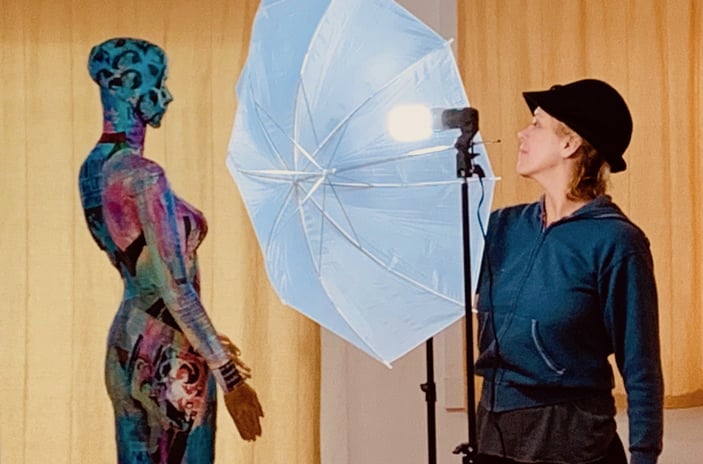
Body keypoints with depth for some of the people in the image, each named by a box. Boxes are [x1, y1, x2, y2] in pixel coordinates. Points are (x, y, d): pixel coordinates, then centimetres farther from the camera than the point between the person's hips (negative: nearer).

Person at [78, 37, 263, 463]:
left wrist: (207, 342, 23)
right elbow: (177, 290, -21)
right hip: (168, 354, -9)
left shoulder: (92, 169, 8)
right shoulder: (143, 175, -19)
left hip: (126, 340, 9)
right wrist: (231, 378, -18)